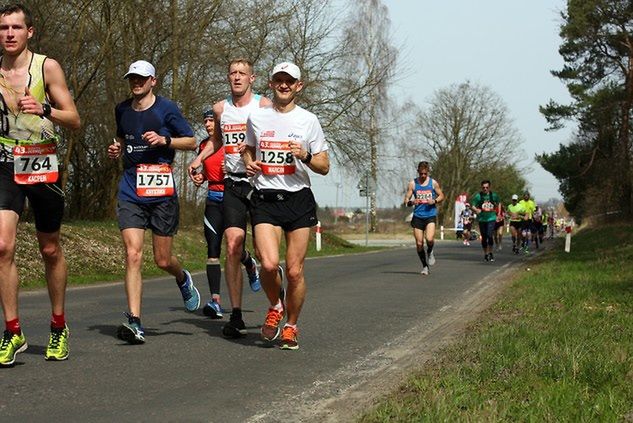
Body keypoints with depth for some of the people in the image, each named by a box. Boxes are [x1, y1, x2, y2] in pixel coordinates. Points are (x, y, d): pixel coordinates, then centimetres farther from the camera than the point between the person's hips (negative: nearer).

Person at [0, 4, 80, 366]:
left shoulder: (47, 67, -5)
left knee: (51, 250, 11)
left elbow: (75, 120, -6)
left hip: (43, 166, -1)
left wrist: (44, 110, -24)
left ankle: (59, 327, 27)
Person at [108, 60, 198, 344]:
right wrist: (117, 149, 8)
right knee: (133, 255, -13)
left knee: (163, 260, 5)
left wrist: (164, 140, -13)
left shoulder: (166, 108, -1)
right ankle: (134, 322, -14)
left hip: (162, 192, -3)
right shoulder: (122, 110, 12)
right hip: (130, 193, 3)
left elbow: (191, 141, 3)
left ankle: (183, 279, 42)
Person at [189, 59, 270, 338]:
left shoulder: (264, 106, 0)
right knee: (233, 246, -11)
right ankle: (235, 315, -3)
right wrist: (199, 158, 16)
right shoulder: (220, 108, 12)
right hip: (233, 183, 2)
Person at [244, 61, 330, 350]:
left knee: (295, 270, -2)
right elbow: (249, 149, 26)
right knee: (269, 264, -18)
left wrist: (306, 156, -13)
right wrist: (249, 163, 4)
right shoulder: (256, 117, 9)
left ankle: (291, 326, 20)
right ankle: (275, 307, 13)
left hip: (299, 199, 0)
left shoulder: (308, 120, 4)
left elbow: (324, 167, 7)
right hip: (265, 199, 1)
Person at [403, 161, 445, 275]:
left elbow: (441, 196, 13)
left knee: (429, 239, -22)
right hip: (417, 216, 1)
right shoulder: (412, 183, 2)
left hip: (430, 215, -1)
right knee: (419, 244, 1)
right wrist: (411, 202, -20)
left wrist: (434, 201, -8)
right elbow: (406, 200, 4)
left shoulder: (433, 183, 2)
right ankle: (425, 266, 19)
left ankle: (430, 252, 12)